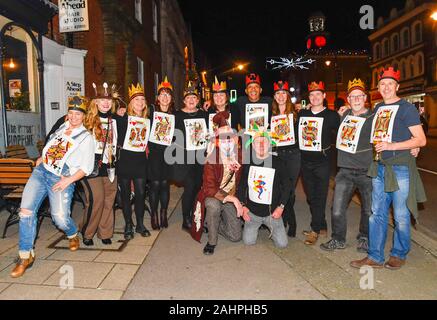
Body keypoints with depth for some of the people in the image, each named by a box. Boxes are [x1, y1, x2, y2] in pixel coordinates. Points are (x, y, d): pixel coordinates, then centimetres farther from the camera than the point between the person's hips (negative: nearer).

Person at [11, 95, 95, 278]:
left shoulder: (86, 138, -1)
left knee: (60, 218, -15)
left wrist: (69, 180, -15)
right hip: (41, 171, 5)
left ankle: (73, 235, 22)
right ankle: (25, 256, 2)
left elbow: (87, 167, -6)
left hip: (61, 179, -5)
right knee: (26, 210, -9)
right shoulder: (62, 126, 16)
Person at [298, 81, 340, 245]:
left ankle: (315, 230, 10)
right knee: (311, 197, 11)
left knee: (319, 197, -2)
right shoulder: (302, 113, 11)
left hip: (322, 161, -4)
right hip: (305, 161, 5)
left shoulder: (332, 115, 0)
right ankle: (322, 227, 27)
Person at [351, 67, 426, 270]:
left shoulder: (407, 108, -4)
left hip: (400, 167, -6)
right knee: (377, 213, 8)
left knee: (401, 215, 4)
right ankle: (375, 257, 16)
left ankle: (399, 255, 23)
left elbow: (421, 140, -10)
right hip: (380, 167, 6)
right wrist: (376, 147, 9)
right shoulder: (378, 108, 14)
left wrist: (391, 146, -18)